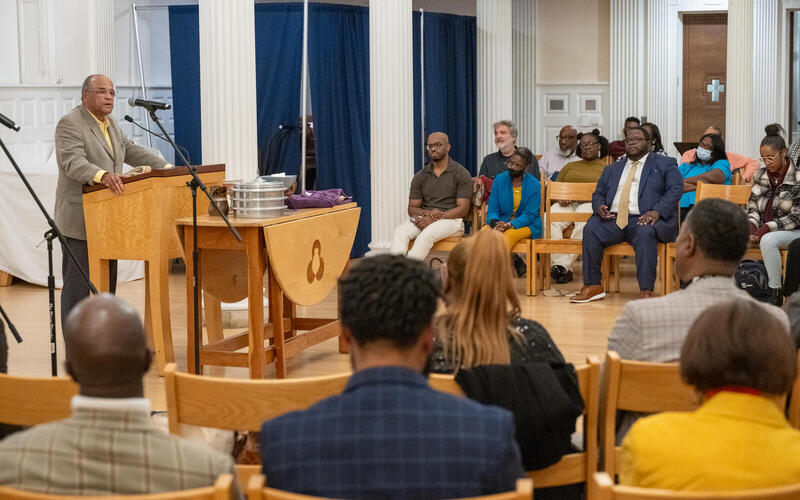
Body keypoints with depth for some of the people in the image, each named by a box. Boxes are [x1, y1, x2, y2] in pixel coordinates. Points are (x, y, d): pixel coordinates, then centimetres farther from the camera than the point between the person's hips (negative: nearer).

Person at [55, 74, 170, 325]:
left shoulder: (110, 123, 15)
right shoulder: (69, 124, -13)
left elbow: (131, 151, 22)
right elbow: (73, 162, -27)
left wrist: (167, 168, 13)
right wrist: (102, 176, -44)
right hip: (80, 222, -9)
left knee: (107, 283, 13)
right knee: (78, 286, -6)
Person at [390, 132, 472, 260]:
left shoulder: (461, 174, 1)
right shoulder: (420, 176, 14)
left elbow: (463, 209, -6)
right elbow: (412, 209, 12)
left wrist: (435, 219, -16)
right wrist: (426, 213, -12)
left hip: (451, 219, -4)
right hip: (424, 218, 4)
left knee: (426, 235, -36)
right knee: (400, 232, -27)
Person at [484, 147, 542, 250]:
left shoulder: (534, 185, -5)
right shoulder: (499, 179, 3)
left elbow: (529, 215, -9)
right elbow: (492, 210, 4)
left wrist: (509, 225, -26)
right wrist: (495, 223, -21)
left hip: (527, 225, -3)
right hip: (501, 221, 3)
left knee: (509, 234, -37)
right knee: (484, 230, -31)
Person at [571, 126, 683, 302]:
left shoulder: (665, 164, 14)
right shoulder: (612, 169, 28)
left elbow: (675, 189, 0)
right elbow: (598, 193, 25)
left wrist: (657, 211, -18)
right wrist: (599, 206, -2)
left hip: (644, 220, -4)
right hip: (614, 219, 4)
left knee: (645, 233, -38)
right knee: (591, 229, -26)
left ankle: (646, 291, -37)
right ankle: (593, 286, -20)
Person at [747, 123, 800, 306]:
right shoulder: (760, 175, 9)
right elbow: (752, 207, 12)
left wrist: (767, 228, -20)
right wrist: (751, 225, -10)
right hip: (763, 229, 5)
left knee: (768, 240, -39)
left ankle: (776, 295, -29)